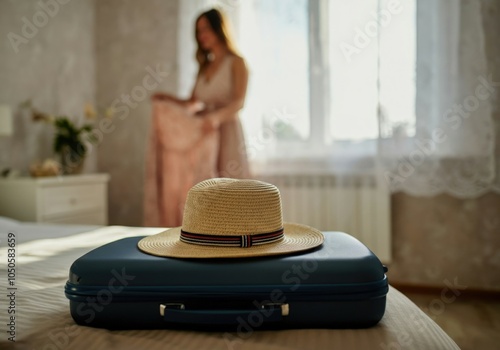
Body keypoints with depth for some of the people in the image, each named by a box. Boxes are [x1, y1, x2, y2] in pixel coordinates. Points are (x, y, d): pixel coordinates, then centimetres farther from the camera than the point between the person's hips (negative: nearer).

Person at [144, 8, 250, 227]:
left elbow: (239, 102, -14)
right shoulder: (204, 67, 19)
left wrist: (217, 116, -31)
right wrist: (166, 99, 2)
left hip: (227, 134, -6)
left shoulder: (236, 63, 0)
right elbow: (192, 103, 17)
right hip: (202, 136, 6)